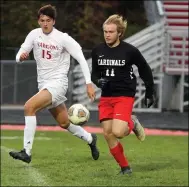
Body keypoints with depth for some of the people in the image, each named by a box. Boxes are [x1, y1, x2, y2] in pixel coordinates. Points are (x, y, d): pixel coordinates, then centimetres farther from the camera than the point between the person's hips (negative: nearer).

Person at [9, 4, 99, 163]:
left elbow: (81, 59, -10)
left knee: (29, 107, -26)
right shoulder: (34, 34, 0)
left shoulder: (63, 38, -13)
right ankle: (90, 139, 43)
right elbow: (19, 57, 0)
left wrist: (89, 83, -15)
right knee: (65, 123, 18)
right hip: (43, 83, 6)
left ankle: (27, 152, -26)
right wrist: (21, 57, -25)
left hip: (57, 83, -6)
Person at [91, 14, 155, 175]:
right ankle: (125, 168, 14)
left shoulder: (130, 51, -10)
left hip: (124, 96, -5)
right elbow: (95, 73, 14)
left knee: (118, 132, -22)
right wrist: (98, 81, -9)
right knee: (108, 134, -2)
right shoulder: (97, 51, 2)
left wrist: (149, 93, 9)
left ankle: (132, 123, 13)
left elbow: (145, 70, 4)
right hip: (106, 97, 5)